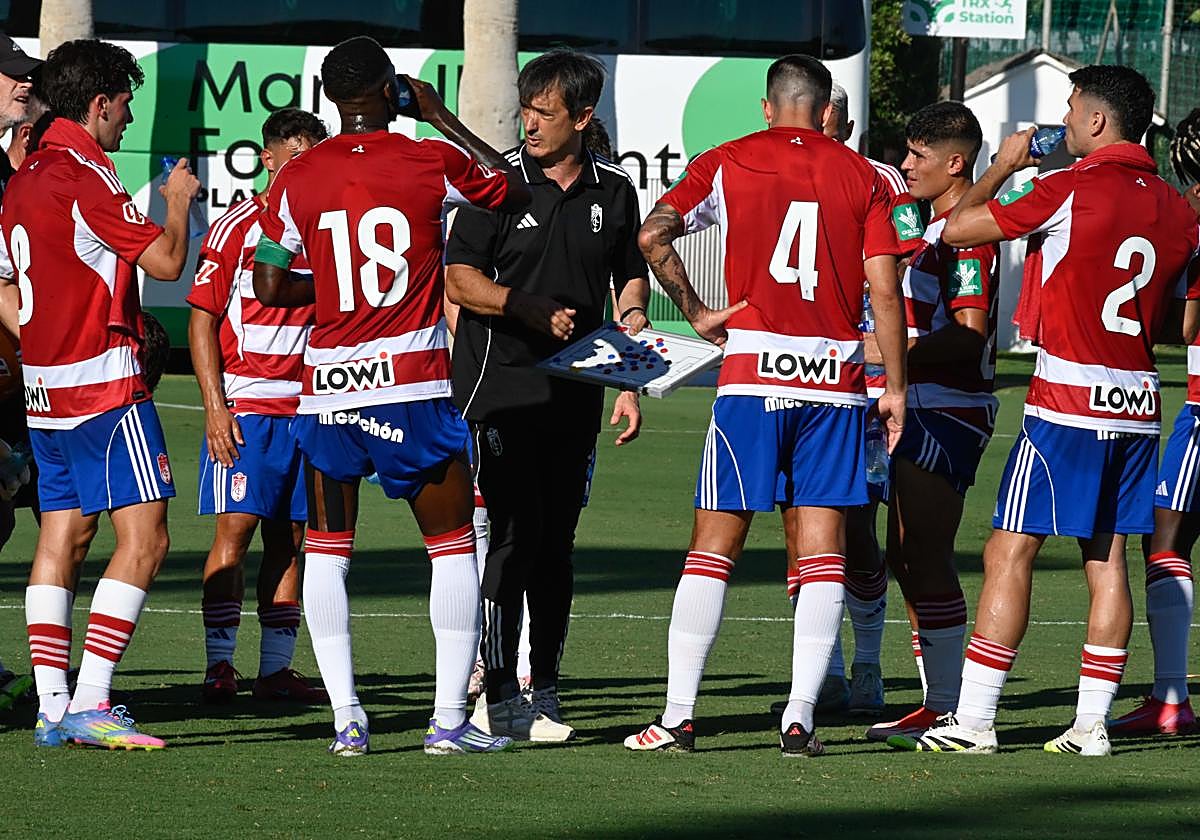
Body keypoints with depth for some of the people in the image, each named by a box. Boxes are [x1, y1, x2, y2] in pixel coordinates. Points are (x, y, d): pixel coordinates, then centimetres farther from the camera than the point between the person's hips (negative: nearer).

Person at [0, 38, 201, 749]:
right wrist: (179, 199, 3)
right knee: (144, 538, -10)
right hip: (105, 388, -9)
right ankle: (90, 704, -16)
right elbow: (166, 260, -14)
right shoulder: (84, 176, -14)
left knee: (62, 538, 11)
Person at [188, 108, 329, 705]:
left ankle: (276, 669, 9)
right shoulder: (235, 228, -3)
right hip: (244, 405, -5)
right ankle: (219, 665, -9)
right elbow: (202, 320, -3)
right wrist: (214, 405, -12)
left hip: (307, 406, 5)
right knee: (235, 527, -10)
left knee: (289, 538, 6)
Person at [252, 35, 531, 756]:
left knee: (327, 552, 12)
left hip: (327, 387, 2)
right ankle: (451, 717, 3)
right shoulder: (430, 162, -4)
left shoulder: (297, 180, 2)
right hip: (413, 386, -2)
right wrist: (443, 118, 20)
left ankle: (347, 717, 4)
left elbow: (269, 286, 4)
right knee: (454, 546, 8)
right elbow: (515, 188, 15)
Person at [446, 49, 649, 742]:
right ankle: (498, 696, -8)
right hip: (500, 385, -4)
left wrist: (630, 385, 10)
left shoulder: (613, 190, 8)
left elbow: (632, 284, 17)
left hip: (575, 392, 4)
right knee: (514, 535, -11)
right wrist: (536, 311, -19)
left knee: (556, 542, 6)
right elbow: (460, 279, -5)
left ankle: (545, 693, 13)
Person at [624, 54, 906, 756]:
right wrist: (897, 387, 5)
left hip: (754, 373, -1)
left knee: (713, 547, 4)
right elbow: (885, 289, 0)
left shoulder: (727, 164, 5)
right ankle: (801, 718, -4)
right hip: (836, 378, 1)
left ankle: (679, 716, -1)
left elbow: (654, 235, -8)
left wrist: (697, 314, 3)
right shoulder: (864, 178, 6)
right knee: (823, 556, 3)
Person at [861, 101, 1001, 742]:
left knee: (927, 558, -9)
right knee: (907, 556, 13)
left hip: (948, 413, -11)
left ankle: (947, 708, -6)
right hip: (923, 411, 11)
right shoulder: (939, 226, 17)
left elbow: (970, 334, -22)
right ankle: (938, 702, 18)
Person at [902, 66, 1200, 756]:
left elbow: (956, 228, -5)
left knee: (1010, 553, -3)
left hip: (1068, 401, -6)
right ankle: (1091, 724, 8)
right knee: (1107, 559, 9)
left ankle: (973, 720, -5)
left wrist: (1002, 167, 9)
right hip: (1139, 402, 6)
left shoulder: (1068, 191, -12)